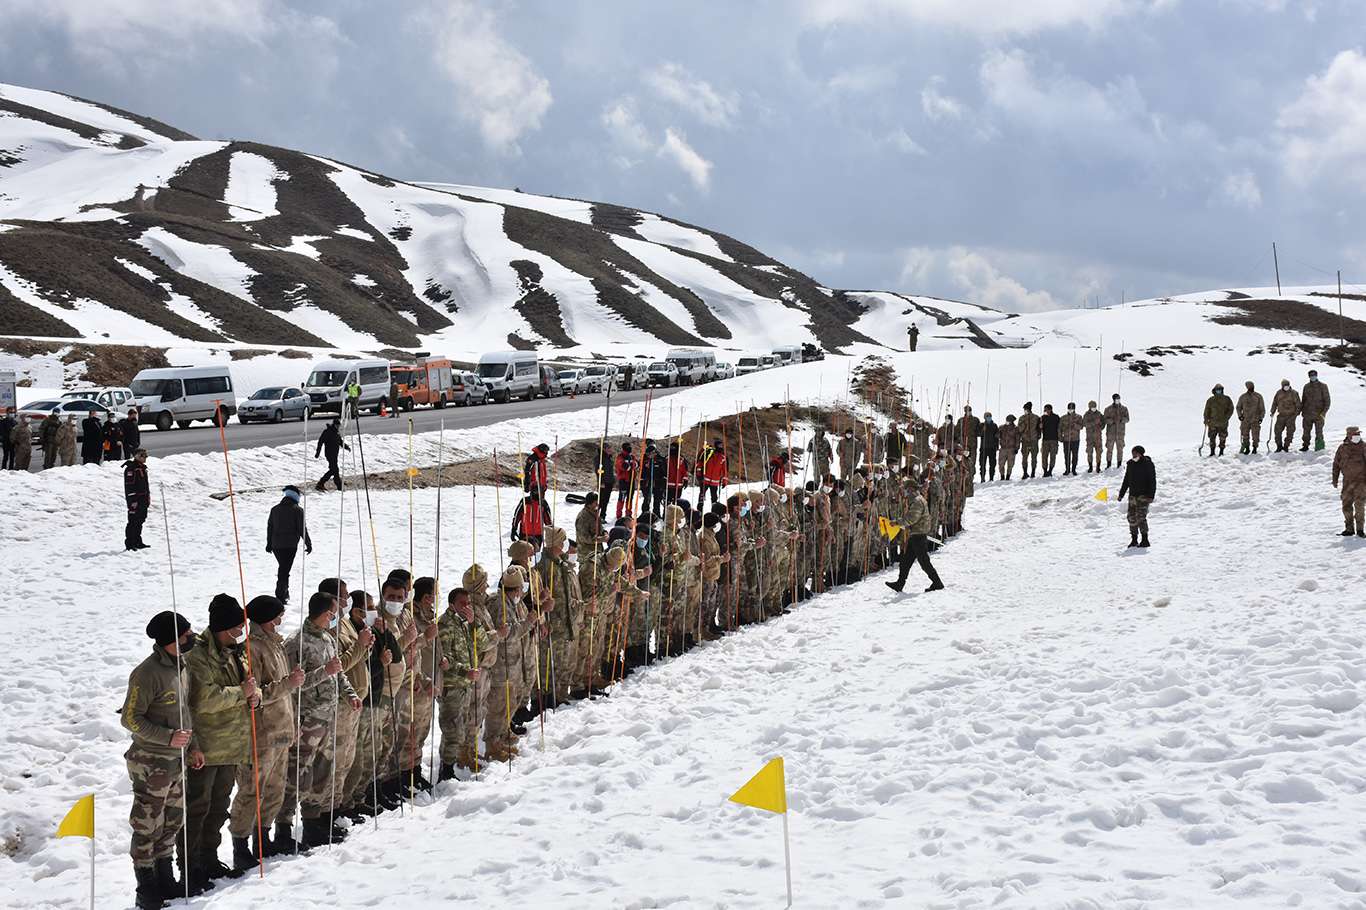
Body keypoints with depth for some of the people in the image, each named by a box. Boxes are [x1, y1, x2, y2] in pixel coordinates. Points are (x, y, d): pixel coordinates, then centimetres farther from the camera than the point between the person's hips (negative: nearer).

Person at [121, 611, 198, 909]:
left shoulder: (180, 666, 7)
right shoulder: (147, 673, -20)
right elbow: (130, 719, -17)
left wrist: (192, 746, 15)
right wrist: (168, 737, -23)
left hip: (177, 761, 9)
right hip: (152, 764, -9)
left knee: (172, 823, 17)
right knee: (148, 827, 2)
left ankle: (165, 881, 30)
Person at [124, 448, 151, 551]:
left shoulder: (143, 468, 16)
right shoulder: (131, 469, -13)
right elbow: (129, 486, -18)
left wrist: (148, 497, 22)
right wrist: (133, 500, -21)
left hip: (143, 500, 9)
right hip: (134, 500, -9)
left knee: (140, 521, 14)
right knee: (133, 521, -8)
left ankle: (137, 542, 21)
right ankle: (129, 544, -4)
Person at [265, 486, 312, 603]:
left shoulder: (275, 509, 11)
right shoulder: (297, 510, -6)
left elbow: (270, 526, 17)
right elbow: (302, 529, -7)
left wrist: (269, 543, 27)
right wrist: (308, 544, 2)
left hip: (276, 545, 5)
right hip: (290, 545, -5)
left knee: (283, 568, 20)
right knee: (285, 570, -5)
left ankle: (284, 593, 24)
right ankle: (281, 596, -11)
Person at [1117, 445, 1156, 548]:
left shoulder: (1147, 464, -7)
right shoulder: (1130, 464, 11)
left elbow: (1152, 481, -8)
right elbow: (1126, 481, 20)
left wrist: (1151, 496, -16)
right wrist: (1121, 494, 17)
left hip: (1144, 495, -6)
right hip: (1133, 495, 6)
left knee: (1141, 517, -13)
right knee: (1132, 517, 4)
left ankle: (1145, 540, -8)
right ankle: (1134, 539, 14)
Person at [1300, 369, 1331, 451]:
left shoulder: (1322, 386, -2)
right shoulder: (1306, 386, 10)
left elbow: (1327, 400, -2)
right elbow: (1303, 400, 20)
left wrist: (1324, 412, -11)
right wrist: (1301, 410, 15)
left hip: (1318, 414, -4)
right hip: (1307, 414, 4)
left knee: (1319, 432, -3)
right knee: (1306, 431, 8)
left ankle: (1319, 448, 2)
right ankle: (1305, 446, 21)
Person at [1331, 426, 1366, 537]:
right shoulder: (1342, 448, 5)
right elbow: (1336, 464, 11)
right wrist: (1335, 479, 9)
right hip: (1347, 481, 2)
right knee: (1346, 505, 6)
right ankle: (1349, 528, 18)